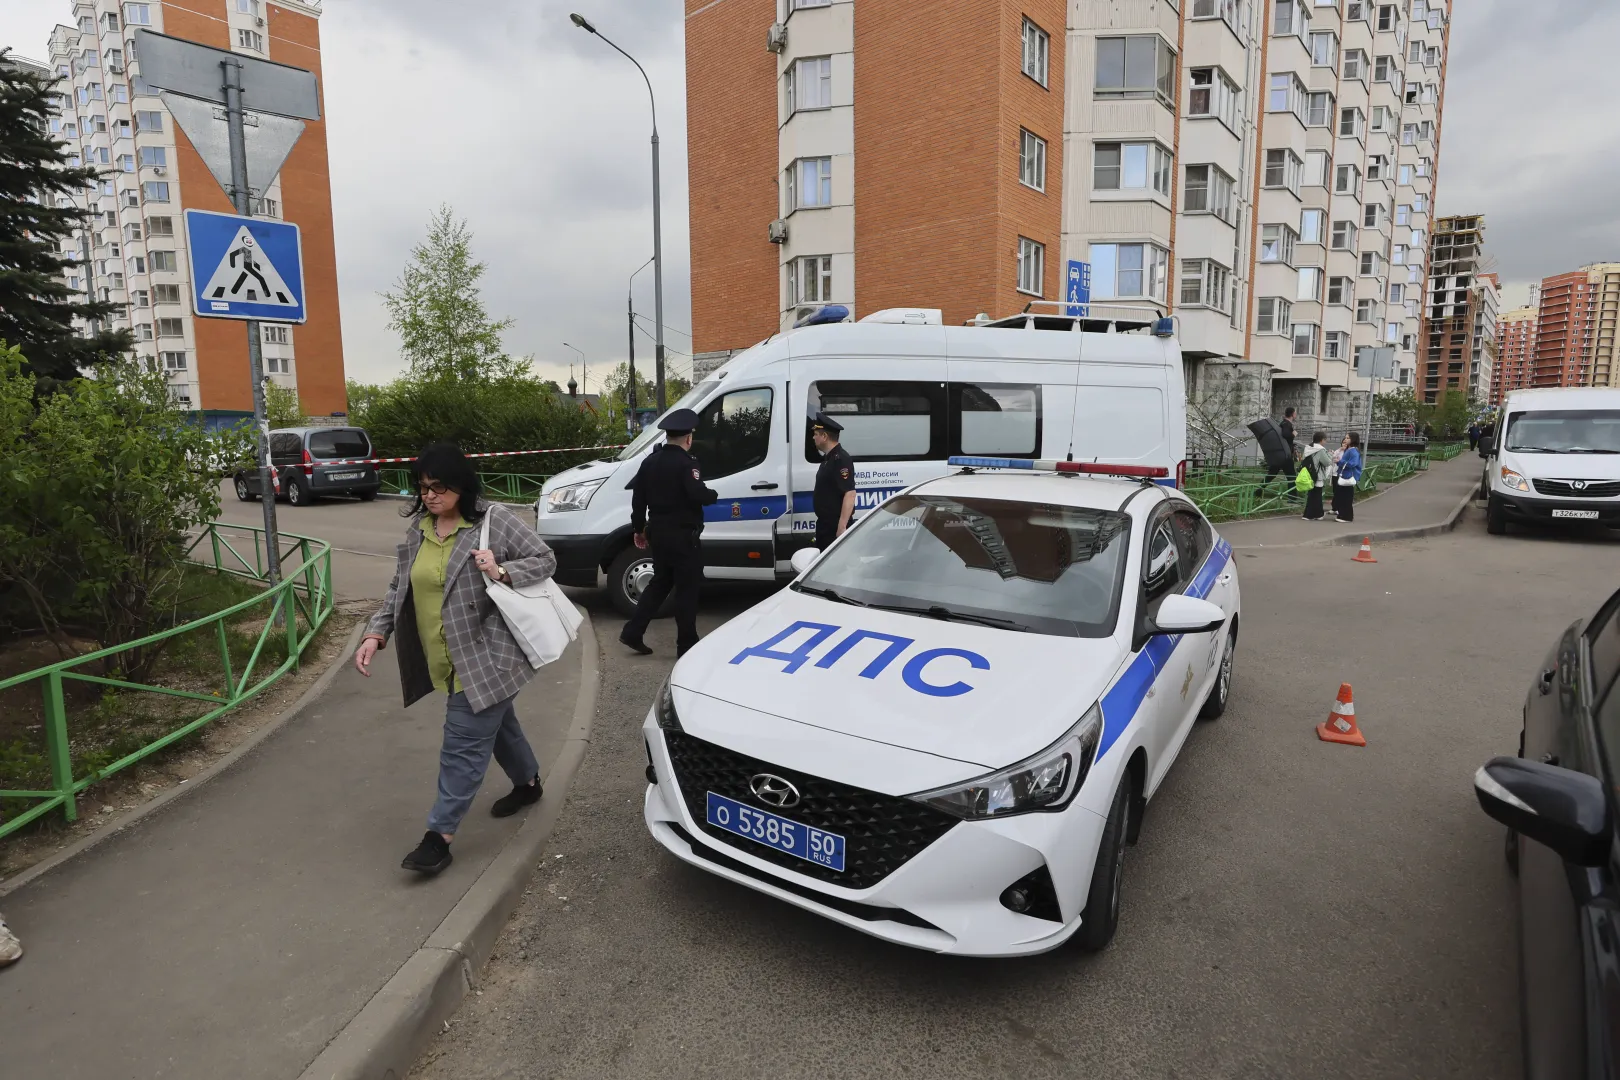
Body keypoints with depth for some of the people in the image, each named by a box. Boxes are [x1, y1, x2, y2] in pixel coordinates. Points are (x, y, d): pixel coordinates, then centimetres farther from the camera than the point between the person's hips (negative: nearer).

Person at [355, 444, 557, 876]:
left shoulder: (494, 520, -14)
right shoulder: (418, 527, 6)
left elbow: (545, 559, -10)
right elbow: (399, 588, 12)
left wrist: (503, 572, -26)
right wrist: (376, 633, 0)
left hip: (485, 655, -7)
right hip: (447, 660, 7)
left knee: (464, 743, -3)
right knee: (495, 724, 24)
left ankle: (440, 835, 6)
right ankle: (528, 782, 45)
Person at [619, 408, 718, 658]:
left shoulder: (649, 461, 9)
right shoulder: (687, 463, -14)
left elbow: (638, 499, 11)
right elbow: (698, 495, -26)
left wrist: (638, 529, 20)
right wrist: (714, 494, -4)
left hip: (658, 534, 8)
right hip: (683, 536, -7)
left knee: (660, 583, 20)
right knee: (687, 589, 1)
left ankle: (632, 633, 17)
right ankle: (686, 646, 6)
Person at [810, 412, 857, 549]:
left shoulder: (841, 459, -18)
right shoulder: (828, 458, 14)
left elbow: (850, 494, -25)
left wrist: (842, 527, -28)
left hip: (836, 526, -10)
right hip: (825, 524, 10)